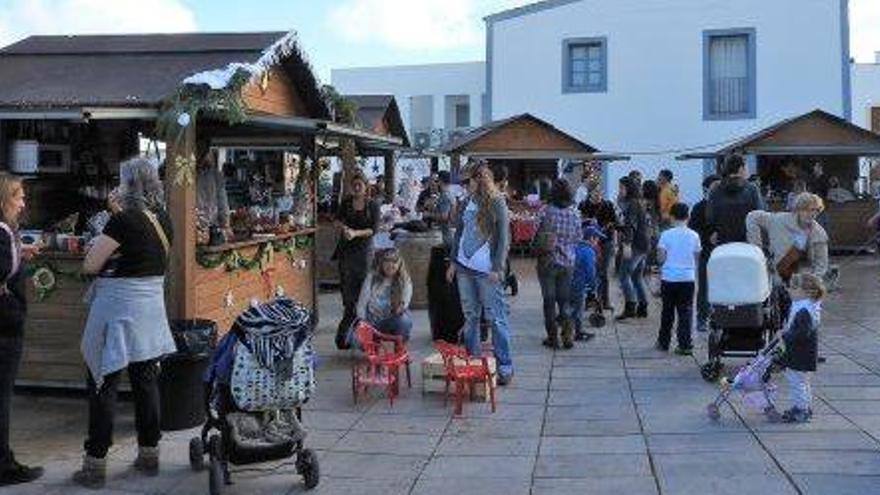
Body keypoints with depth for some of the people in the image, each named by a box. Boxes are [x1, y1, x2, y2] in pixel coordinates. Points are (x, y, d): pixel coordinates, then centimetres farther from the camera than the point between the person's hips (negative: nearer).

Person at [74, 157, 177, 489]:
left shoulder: (124, 220, -16)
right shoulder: (163, 219, 4)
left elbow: (89, 266, -15)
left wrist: (102, 253, 4)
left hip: (119, 307, -7)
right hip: (152, 305, 7)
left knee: (103, 384, 2)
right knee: (146, 381, 14)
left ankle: (95, 464, 7)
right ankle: (149, 455, 22)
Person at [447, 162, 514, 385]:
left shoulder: (497, 203, -5)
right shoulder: (467, 202, 12)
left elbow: (503, 238, -7)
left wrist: (498, 268, -13)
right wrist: (453, 262, 12)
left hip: (486, 270, -6)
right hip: (465, 267, 6)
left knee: (496, 317, -3)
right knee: (470, 316, 11)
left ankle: (505, 366, 2)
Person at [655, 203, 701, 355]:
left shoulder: (666, 235, -7)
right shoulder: (694, 236, 0)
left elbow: (661, 258, -9)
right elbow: (697, 257, 7)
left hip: (669, 278, -1)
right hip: (688, 278, 1)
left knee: (667, 312, 11)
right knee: (686, 313, 4)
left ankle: (664, 342, 21)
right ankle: (685, 345, -1)